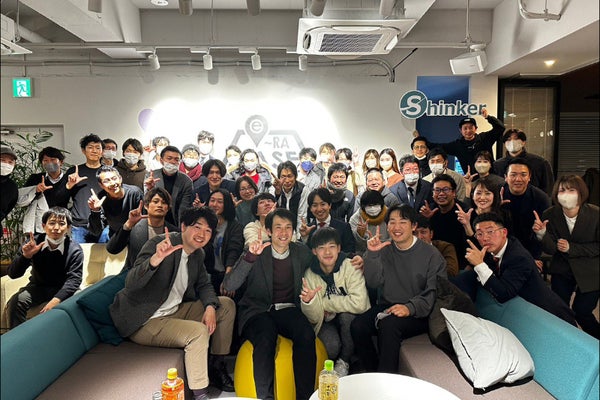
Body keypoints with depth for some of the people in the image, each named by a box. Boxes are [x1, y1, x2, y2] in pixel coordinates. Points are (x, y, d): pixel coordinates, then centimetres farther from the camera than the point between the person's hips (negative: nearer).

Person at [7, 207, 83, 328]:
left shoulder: (75, 250, -19)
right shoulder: (33, 244, -12)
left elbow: (74, 279, -25)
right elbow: (13, 274, -14)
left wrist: (56, 300, -43)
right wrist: (26, 256, -36)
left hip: (63, 289, -2)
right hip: (38, 286, 3)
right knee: (15, 302, -23)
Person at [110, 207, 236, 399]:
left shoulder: (198, 254, 3)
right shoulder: (159, 244, -20)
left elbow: (203, 284, 13)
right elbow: (130, 284, -30)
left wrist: (210, 307, -9)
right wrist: (156, 259, -50)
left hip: (175, 311, 8)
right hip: (144, 321, -8)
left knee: (227, 305, 4)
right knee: (198, 331, -29)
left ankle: (216, 365, 15)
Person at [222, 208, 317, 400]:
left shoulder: (302, 252, 6)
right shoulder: (256, 252, -3)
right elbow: (228, 286, -14)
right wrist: (250, 256, -26)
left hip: (288, 310, 2)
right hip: (257, 311, -2)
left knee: (306, 334, -29)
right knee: (266, 336, -34)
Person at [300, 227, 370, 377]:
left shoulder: (350, 267, -17)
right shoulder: (310, 274, -10)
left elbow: (359, 303, -32)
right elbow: (314, 318, -10)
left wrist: (324, 302, -22)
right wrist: (308, 302, -33)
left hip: (349, 320, 0)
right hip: (327, 322, 1)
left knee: (346, 315, -33)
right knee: (332, 346, -30)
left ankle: (344, 361, -6)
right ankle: (329, 363, 9)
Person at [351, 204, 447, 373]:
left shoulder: (431, 255, -1)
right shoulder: (384, 249, 9)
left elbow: (435, 293, -9)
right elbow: (373, 282, -1)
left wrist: (410, 308, -25)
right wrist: (372, 254, -15)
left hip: (417, 314, -3)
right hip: (385, 307, 4)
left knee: (389, 325, -33)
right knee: (357, 326, -23)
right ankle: (373, 374, -4)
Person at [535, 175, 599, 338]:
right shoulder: (550, 215, -13)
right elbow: (551, 250, -15)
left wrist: (571, 248, -20)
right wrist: (542, 234, -34)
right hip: (562, 270, 2)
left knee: (581, 311, -2)